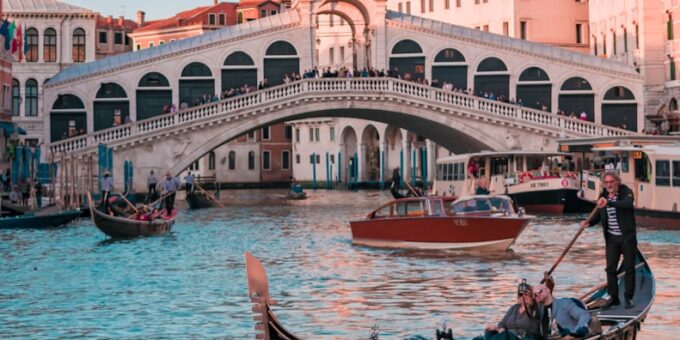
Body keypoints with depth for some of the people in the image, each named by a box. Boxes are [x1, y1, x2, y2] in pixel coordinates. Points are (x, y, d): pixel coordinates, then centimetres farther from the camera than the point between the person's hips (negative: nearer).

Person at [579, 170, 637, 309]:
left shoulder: (626, 192, -10)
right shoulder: (603, 196, 5)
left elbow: (627, 204, -32)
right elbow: (598, 215, 12)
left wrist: (609, 203, -45)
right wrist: (588, 222, -9)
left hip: (627, 237, -4)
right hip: (611, 238, 4)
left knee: (629, 268, 1)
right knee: (610, 268, 3)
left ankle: (628, 298, 10)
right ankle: (614, 297, 13)